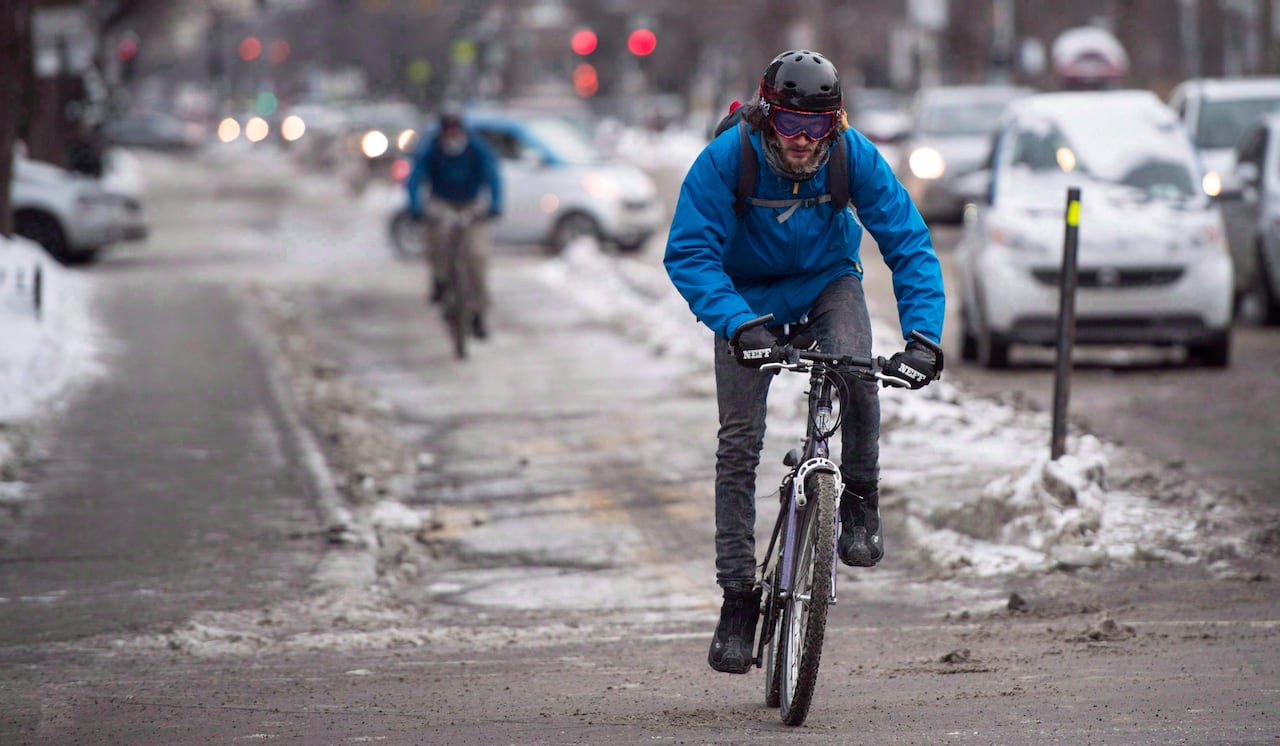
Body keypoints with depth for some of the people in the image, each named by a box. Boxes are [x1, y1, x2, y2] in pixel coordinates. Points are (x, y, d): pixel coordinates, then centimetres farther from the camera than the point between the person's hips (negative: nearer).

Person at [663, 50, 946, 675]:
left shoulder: (855, 157, -25)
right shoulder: (725, 159, -29)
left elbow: (910, 245, -22)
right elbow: (690, 254, -30)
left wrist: (923, 335, -35)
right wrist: (737, 324, -46)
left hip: (827, 283, 1)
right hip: (748, 297, -1)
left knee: (857, 373, -31)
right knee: (739, 440, -7)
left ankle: (861, 502, -6)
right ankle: (738, 597, 1)